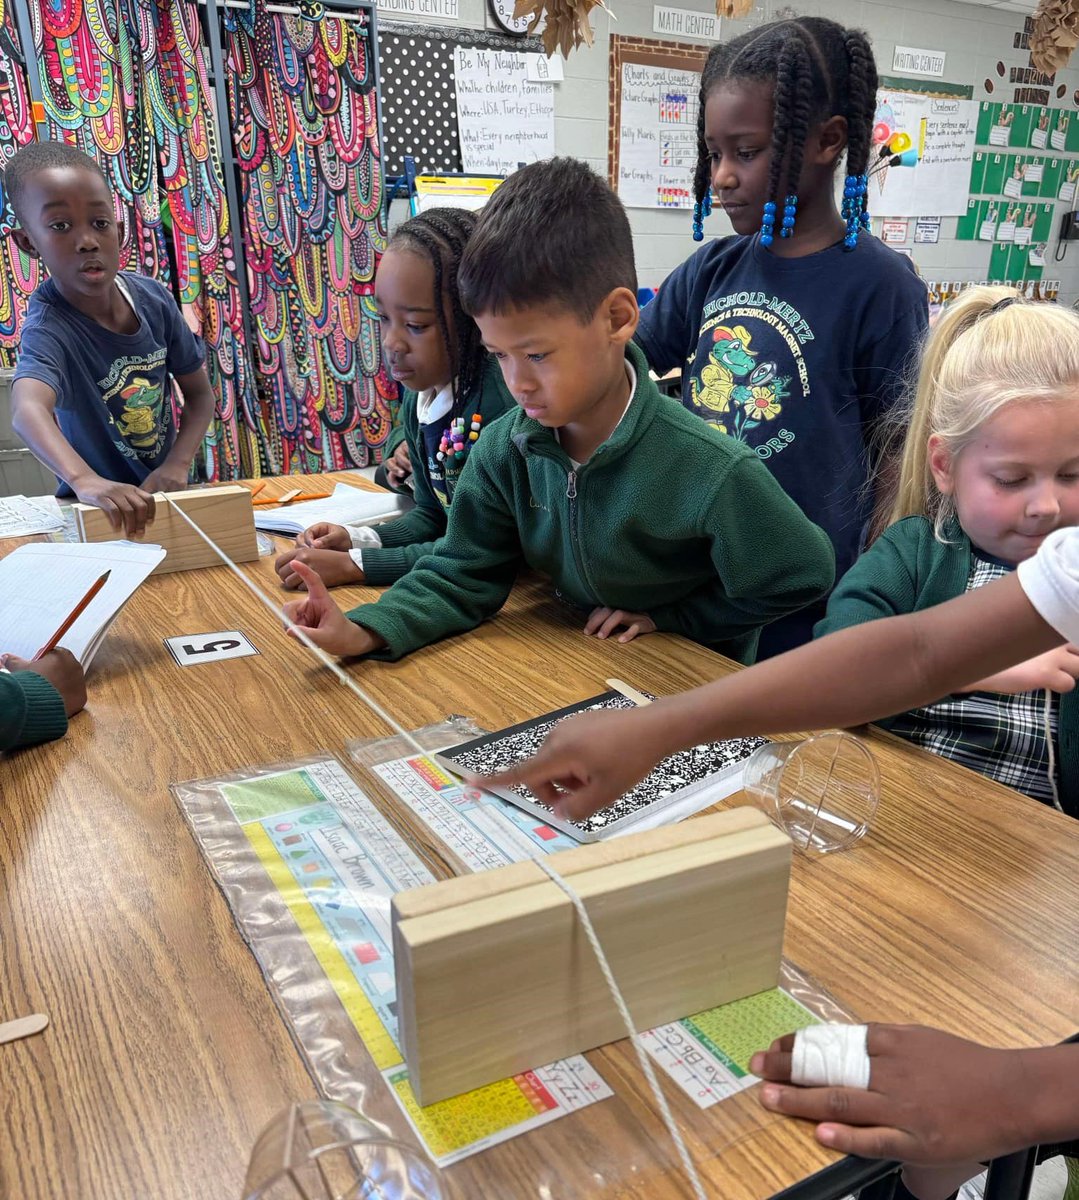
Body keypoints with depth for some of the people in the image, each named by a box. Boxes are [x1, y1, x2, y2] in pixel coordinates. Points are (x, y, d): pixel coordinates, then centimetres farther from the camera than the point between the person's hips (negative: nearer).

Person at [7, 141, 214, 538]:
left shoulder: (152, 296, -8)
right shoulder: (49, 327, -21)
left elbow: (200, 394, 2)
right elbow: (28, 410, -41)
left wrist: (177, 465, -14)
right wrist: (83, 479, -59)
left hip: (163, 494, 4)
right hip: (96, 509, -4)